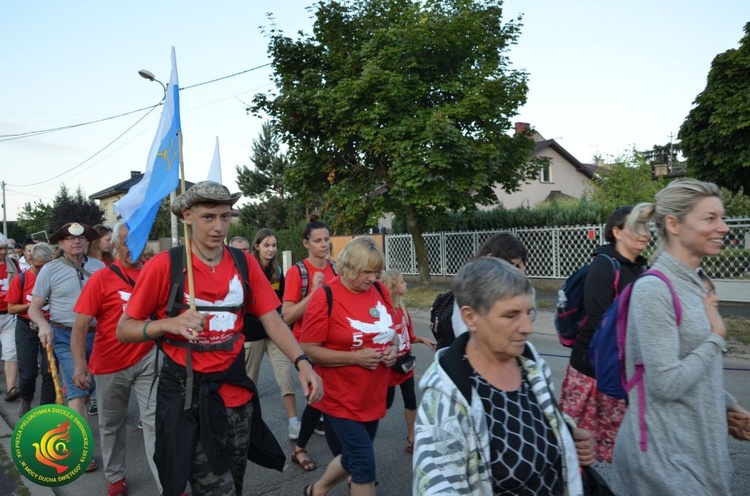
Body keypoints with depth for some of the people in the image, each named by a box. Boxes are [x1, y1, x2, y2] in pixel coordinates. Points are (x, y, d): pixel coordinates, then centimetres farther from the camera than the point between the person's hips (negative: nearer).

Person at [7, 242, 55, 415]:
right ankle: (25, 400, 36)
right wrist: (31, 305, -17)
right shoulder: (20, 280, -5)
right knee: (28, 372, 5)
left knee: (49, 372, 1)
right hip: (26, 329, 0)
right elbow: (11, 308, -2)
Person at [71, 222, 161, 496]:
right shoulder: (101, 278, -10)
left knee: (155, 420, 1)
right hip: (111, 363, -1)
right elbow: (80, 326, -12)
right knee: (111, 423, 18)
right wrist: (80, 364, -24)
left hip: (147, 359, 1)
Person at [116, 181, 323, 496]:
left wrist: (302, 362, -20)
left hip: (236, 391, 4)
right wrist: (170, 323, -25)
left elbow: (271, 319, -5)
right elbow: (123, 330, -6)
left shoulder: (244, 264, -2)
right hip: (187, 395, -4)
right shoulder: (164, 266, -11)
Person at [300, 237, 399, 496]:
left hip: (373, 395, 6)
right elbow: (308, 350, -17)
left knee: (354, 457, 20)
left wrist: (393, 348, -7)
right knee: (364, 463, -4)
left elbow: (391, 331, 15)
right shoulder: (325, 298, -18)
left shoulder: (380, 291, 1)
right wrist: (355, 357, -23)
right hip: (341, 397, -6)